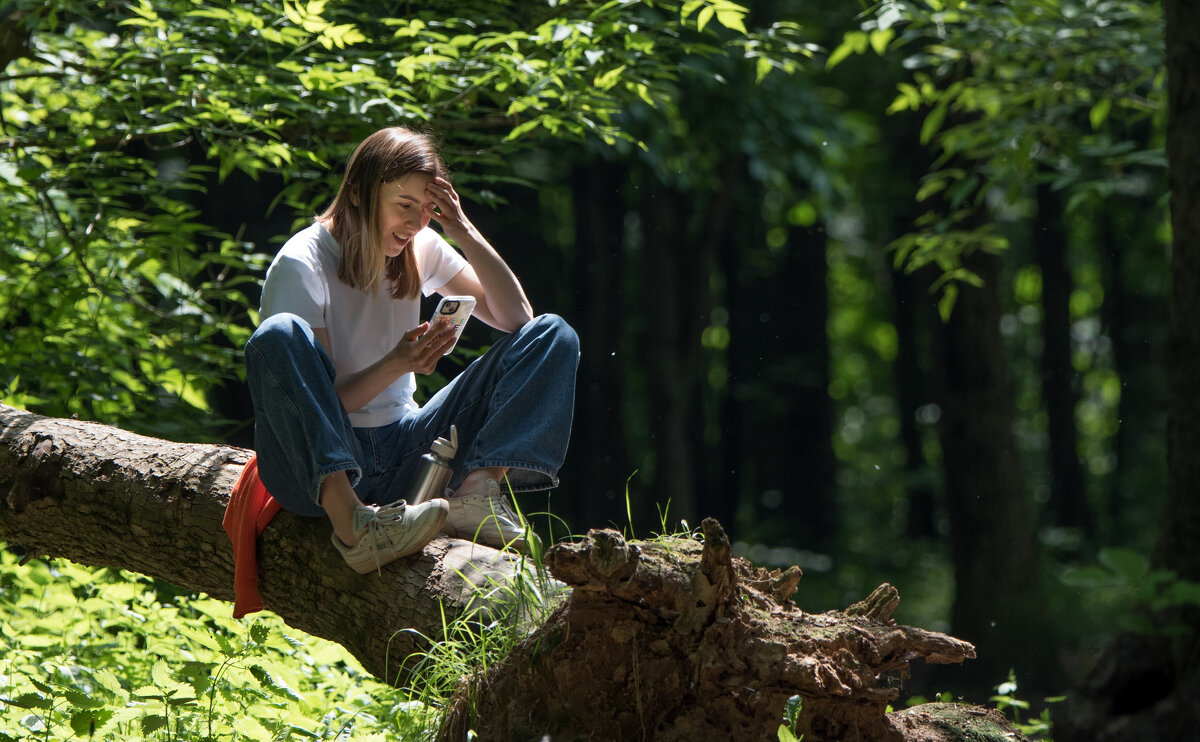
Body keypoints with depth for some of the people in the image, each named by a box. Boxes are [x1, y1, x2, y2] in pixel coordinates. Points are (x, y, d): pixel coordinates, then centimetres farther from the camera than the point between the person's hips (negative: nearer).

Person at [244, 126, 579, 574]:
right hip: (318, 462, -5)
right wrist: (397, 364, -30)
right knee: (279, 336, -35)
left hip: (403, 452, 6)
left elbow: (517, 318, 5)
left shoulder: (421, 249, 8)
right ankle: (349, 520, -49)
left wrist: (467, 235, -6)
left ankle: (476, 489, -29)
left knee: (553, 336, -5)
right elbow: (318, 402, -14)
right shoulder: (301, 264, -9)